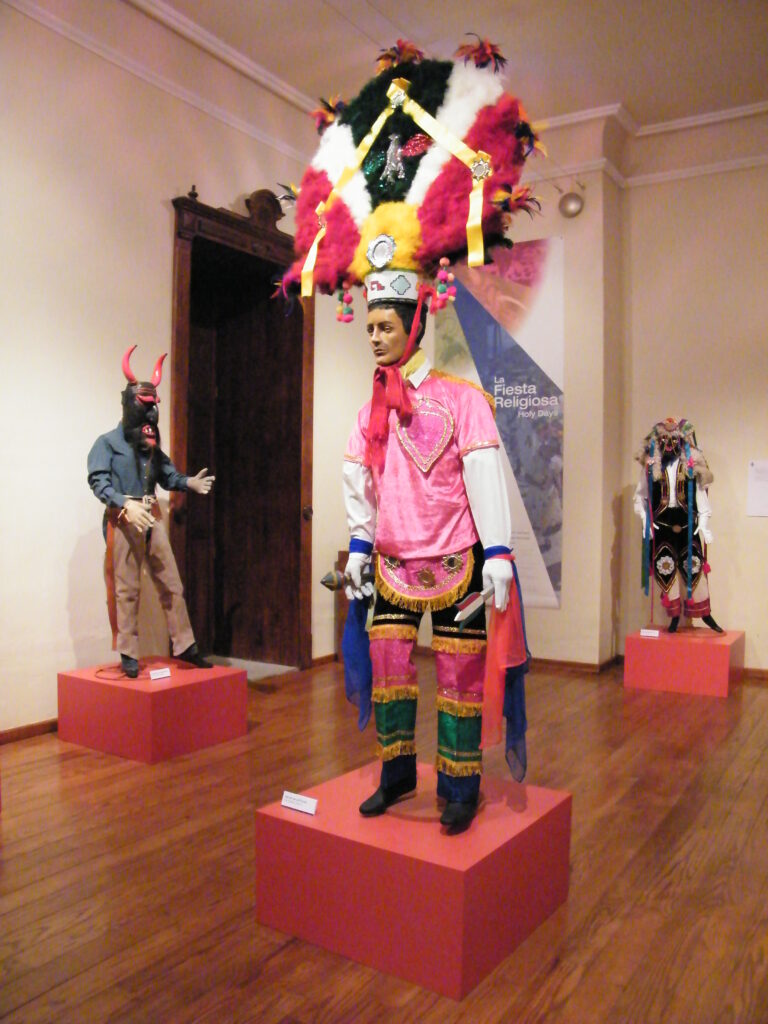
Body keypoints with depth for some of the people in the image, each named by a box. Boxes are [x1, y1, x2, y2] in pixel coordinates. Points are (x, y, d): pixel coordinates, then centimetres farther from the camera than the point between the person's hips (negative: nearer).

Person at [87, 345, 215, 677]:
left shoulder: (151, 444, 18)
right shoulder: (107, 443, -2)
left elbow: (167, 475, 13)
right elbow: (99, 481, -15)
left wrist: (189, 482, -8)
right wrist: (125, 504, -29)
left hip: (152, 518, 6)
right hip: (123, 519, -6)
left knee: (171, 584, 8)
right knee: (126, 589, 0)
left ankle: (185, 646, 16)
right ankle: (128, 654, 9)